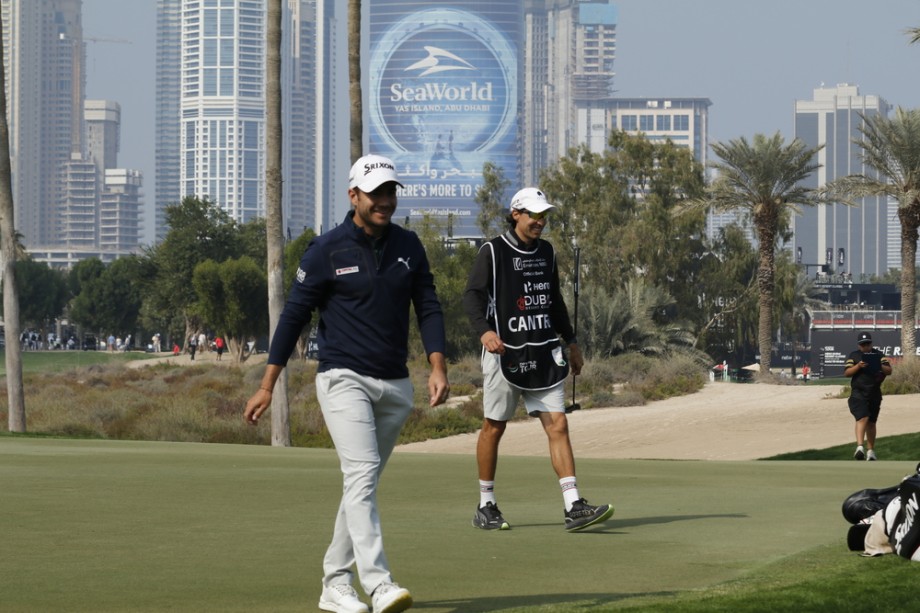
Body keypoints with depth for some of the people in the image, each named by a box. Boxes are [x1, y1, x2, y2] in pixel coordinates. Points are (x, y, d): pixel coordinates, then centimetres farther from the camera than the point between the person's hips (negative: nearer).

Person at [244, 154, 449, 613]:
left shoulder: (408, 246, 7)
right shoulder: (327, 251, -6)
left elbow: (428, 308, 8)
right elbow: (294, 315, -2)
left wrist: (438, 367, -7)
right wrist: (267, 386, -3)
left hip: (395, 386, 5)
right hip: (344, 381, -5)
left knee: (363, 485, 9)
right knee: (362, 475, -19)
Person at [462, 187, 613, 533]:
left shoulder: (546, 252, 14)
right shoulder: (493, 252, -5)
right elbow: (472, 296, -14)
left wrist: (571, 342, 25)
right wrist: (484, 330, -31)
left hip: (544, 354, 5)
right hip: (505, 352, -5)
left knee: (558, 425, -5)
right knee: (494, 427, 3)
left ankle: (573, 508, -10)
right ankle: (486, 507, 16)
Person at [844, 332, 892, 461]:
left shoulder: (878, 355, 9)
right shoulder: (854, 356, 5)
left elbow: (889, 371, 1)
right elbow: (846, 373, -4)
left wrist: (880, 366, -19)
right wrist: (858, 366, -20)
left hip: (875, 394, 3)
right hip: (858, 393, -3)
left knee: (871, 422, 10)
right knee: (862, 418, -21)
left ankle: (870, 450, 19)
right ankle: (860, 447, -32)